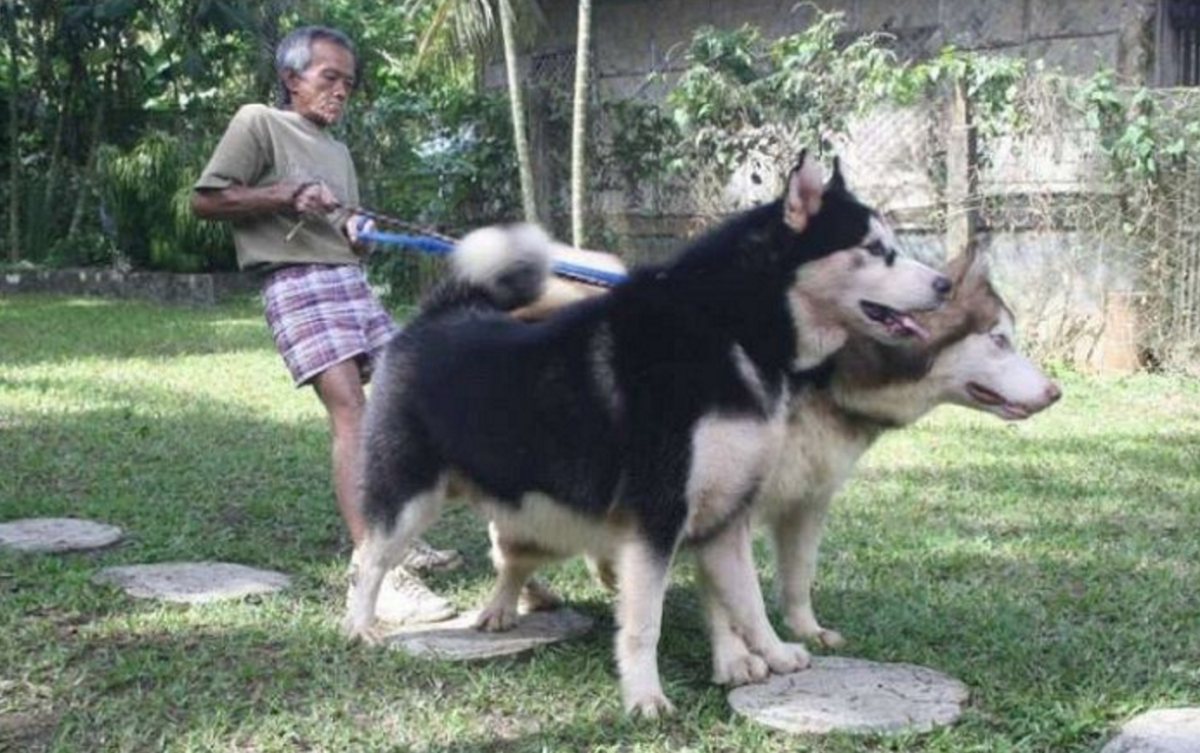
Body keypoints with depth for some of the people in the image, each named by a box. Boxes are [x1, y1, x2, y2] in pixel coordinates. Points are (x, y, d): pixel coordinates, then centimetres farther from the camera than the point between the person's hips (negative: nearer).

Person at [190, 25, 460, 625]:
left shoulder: (337, 151, 23)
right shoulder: (259, 122, 1)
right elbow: (204, 200, -6)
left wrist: (356, 231, 2)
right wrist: (286, 196, -14)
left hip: (352, 281, 9)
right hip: (298, 284, -8)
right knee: (350, 413, -21)